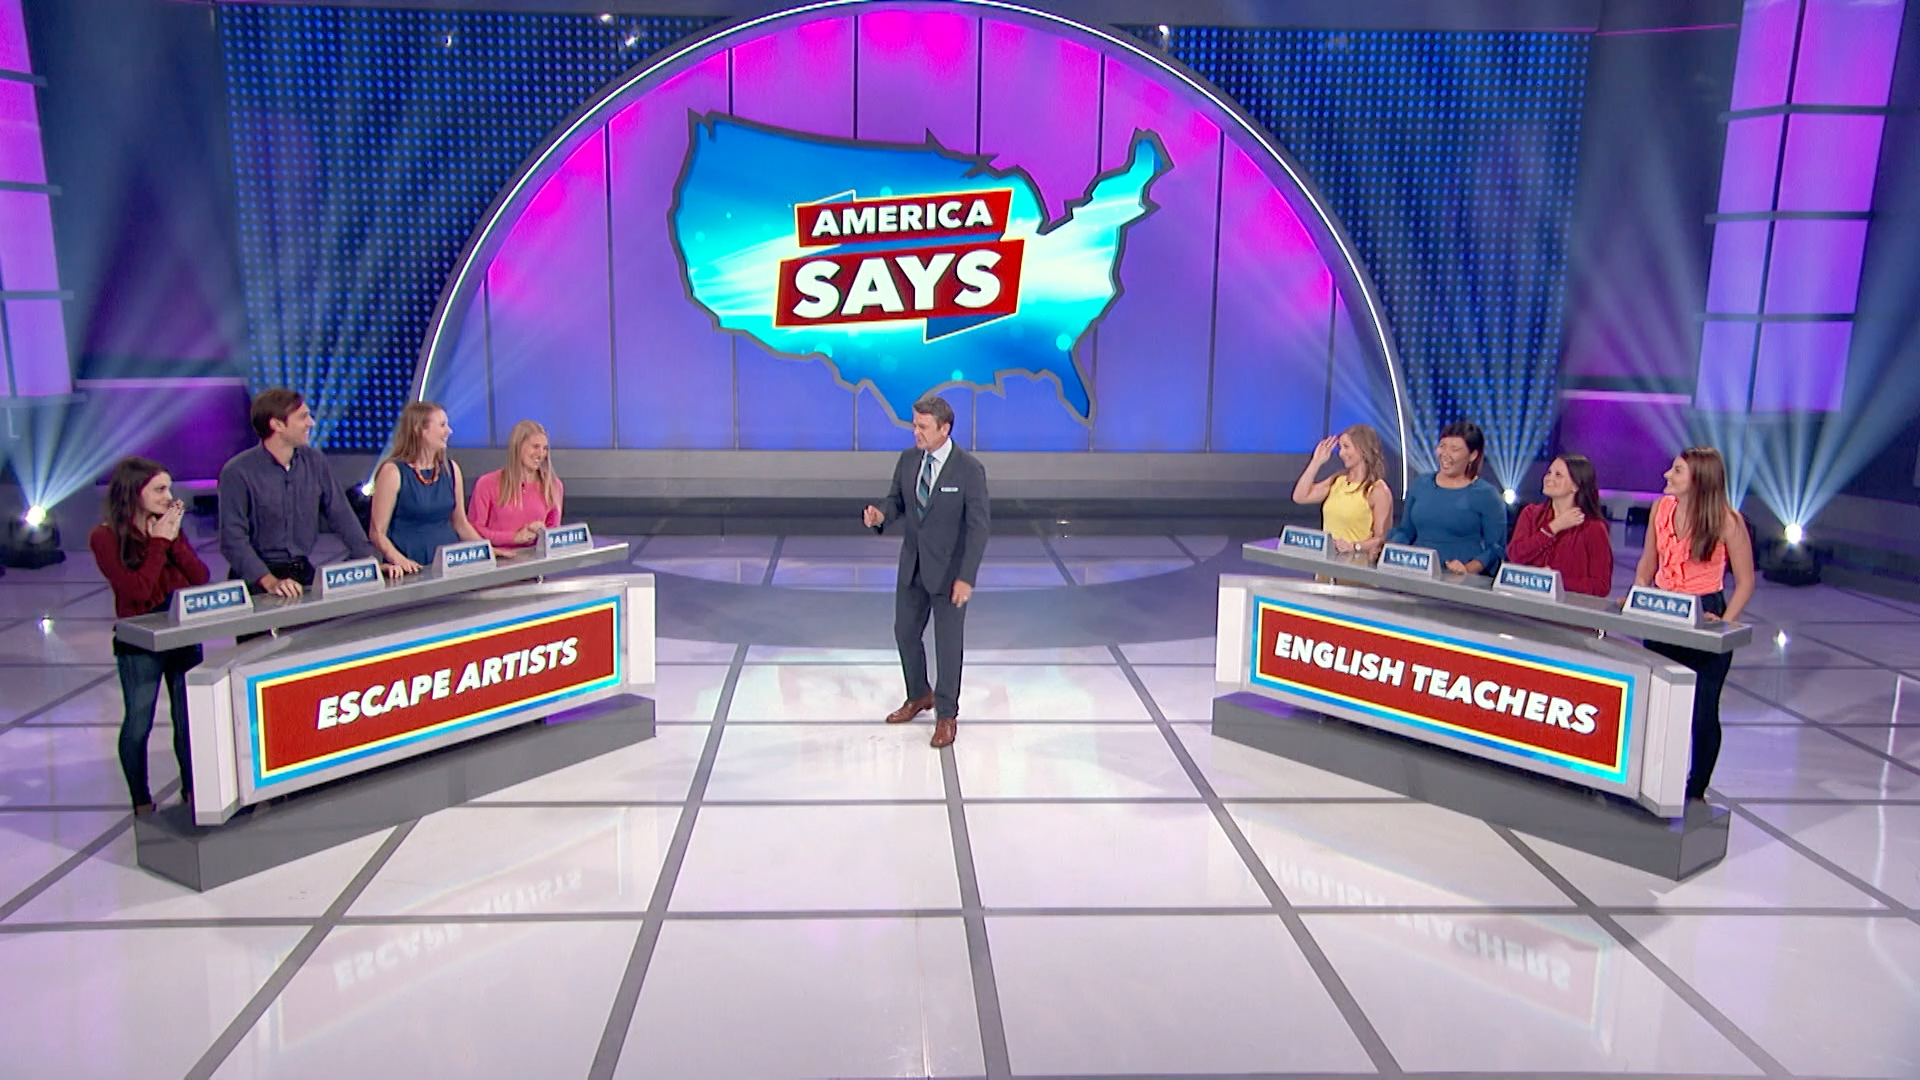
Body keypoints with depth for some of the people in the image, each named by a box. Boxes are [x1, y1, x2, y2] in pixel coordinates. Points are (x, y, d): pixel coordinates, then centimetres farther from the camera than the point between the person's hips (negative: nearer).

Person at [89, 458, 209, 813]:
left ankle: (191, 791, 24)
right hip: (138, 644, -5)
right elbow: (137, 590, -19)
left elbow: (201, 578, -2)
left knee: (189, 718, 10)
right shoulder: (106, 537, -9)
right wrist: (159, 542, -15)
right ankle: (142, 803, 18)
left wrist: (174, 539, -11)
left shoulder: (168, 526, 6)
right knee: (138, 724, 4)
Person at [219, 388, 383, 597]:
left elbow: (341, 515, 8)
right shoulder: (238, 472, -8)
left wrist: (369, 562, -2)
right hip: (257, 582, -4)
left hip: (304, 572, 4)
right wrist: (270, 582, -26)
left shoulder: (315, 461, 7)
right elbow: (234, 539, -13)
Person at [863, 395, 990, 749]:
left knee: (948, 643, 6)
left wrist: (966, 577, -21)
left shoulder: (970, 469, -18)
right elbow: (896, 499, 9)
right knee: (906, 633, 16)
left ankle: (946, 715, 23)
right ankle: (920, 696, 40)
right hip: (912, 564, 6)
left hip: (949, 570, -6)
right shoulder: (908, 459, -1)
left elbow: (978, 527, -17)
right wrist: (881, 514, -16)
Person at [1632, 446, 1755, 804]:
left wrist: (1725, 623, -17)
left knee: (1702, 713, 4)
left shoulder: (1727, 521, -12)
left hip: (1704, 618, -4)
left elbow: (1745, 581, -7)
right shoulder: (1662, 507, 3)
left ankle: (1696, 792, 20)